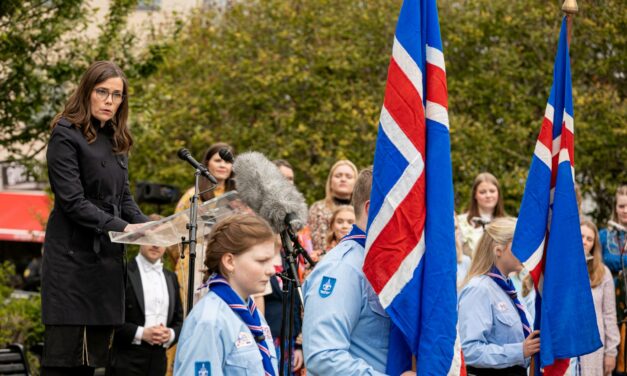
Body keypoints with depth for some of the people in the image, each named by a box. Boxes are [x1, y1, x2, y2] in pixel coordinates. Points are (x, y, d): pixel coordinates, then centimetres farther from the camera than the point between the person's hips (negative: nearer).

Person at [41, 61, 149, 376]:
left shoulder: (116, 142, 16)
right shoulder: (66, 136, -7)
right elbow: (73, 202, -15)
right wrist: (122, 227, -22)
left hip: (108, 256, 7)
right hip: (73, 256, -7)